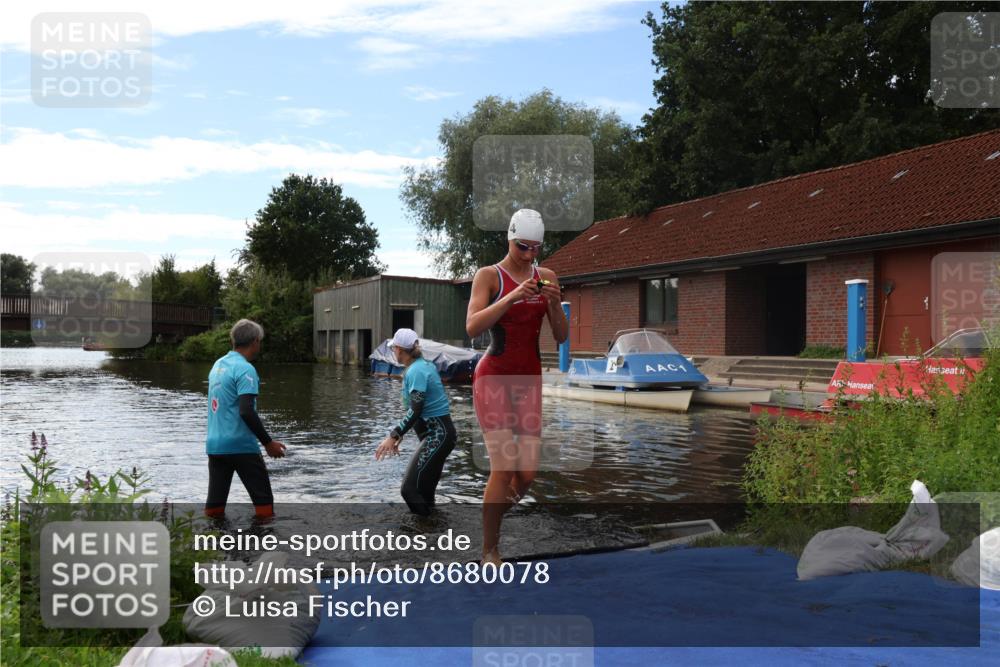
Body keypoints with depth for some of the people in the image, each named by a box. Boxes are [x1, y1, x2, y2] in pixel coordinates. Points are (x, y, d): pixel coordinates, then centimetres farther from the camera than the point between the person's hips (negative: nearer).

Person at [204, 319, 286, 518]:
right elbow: (246, 411, -22)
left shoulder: (218, 365, 12)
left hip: (214, 445, 8)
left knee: (215, 504, 8)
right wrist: (268, 442, -15)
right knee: (263, 501, 1)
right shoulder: (245, 369, -13)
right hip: (241, 446, -8)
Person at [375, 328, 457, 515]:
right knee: (423, 491, 13)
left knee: (410, 489, -13)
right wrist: (397, 436, 22)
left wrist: (393, 437, -24)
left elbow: (415, 410, -22)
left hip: (437, 435, -10)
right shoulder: (423, 365, 14)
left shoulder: (416, 371, -15)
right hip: (437, 432, 10)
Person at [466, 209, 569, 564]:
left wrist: (555, 302, -14)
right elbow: (472, 327, -19)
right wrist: (512, 297, -28)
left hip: (529, 380, 4)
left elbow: (562, 336, 4)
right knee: (504, 466, -15)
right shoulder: (489, 275, -4)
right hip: (492, 377, -4)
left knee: (527, 473, 1)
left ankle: (491, 520, 29)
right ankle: (489, 551, 1)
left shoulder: (547, 277, 7)